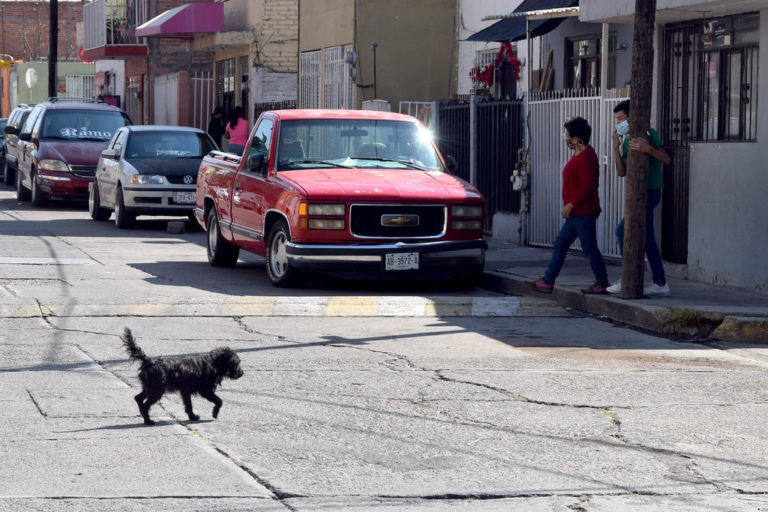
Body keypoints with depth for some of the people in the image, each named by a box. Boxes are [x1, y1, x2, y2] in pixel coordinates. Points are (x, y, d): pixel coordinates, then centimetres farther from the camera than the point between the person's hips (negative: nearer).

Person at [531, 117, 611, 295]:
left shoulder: (586, 157, -18)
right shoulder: (579, 155, 14)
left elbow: (587, 186, -24)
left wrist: (571, 205, -19)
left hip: (584, 213, -11)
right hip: (576, 213, 11)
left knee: (589, 248, -3)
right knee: (560, 245, 11)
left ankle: (602, 282, 6)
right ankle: (547, 281, 13)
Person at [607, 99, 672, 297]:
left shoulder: (648, 134, -10)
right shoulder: (626, 140, 14)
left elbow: (666, 159, -19)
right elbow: (622, 172, 9)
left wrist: (648, 148, -35)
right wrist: (617, 148, -3)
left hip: (650, 191, -9)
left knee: (623, 230, -14)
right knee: (647, 239, 9)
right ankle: (660, 284, 12)